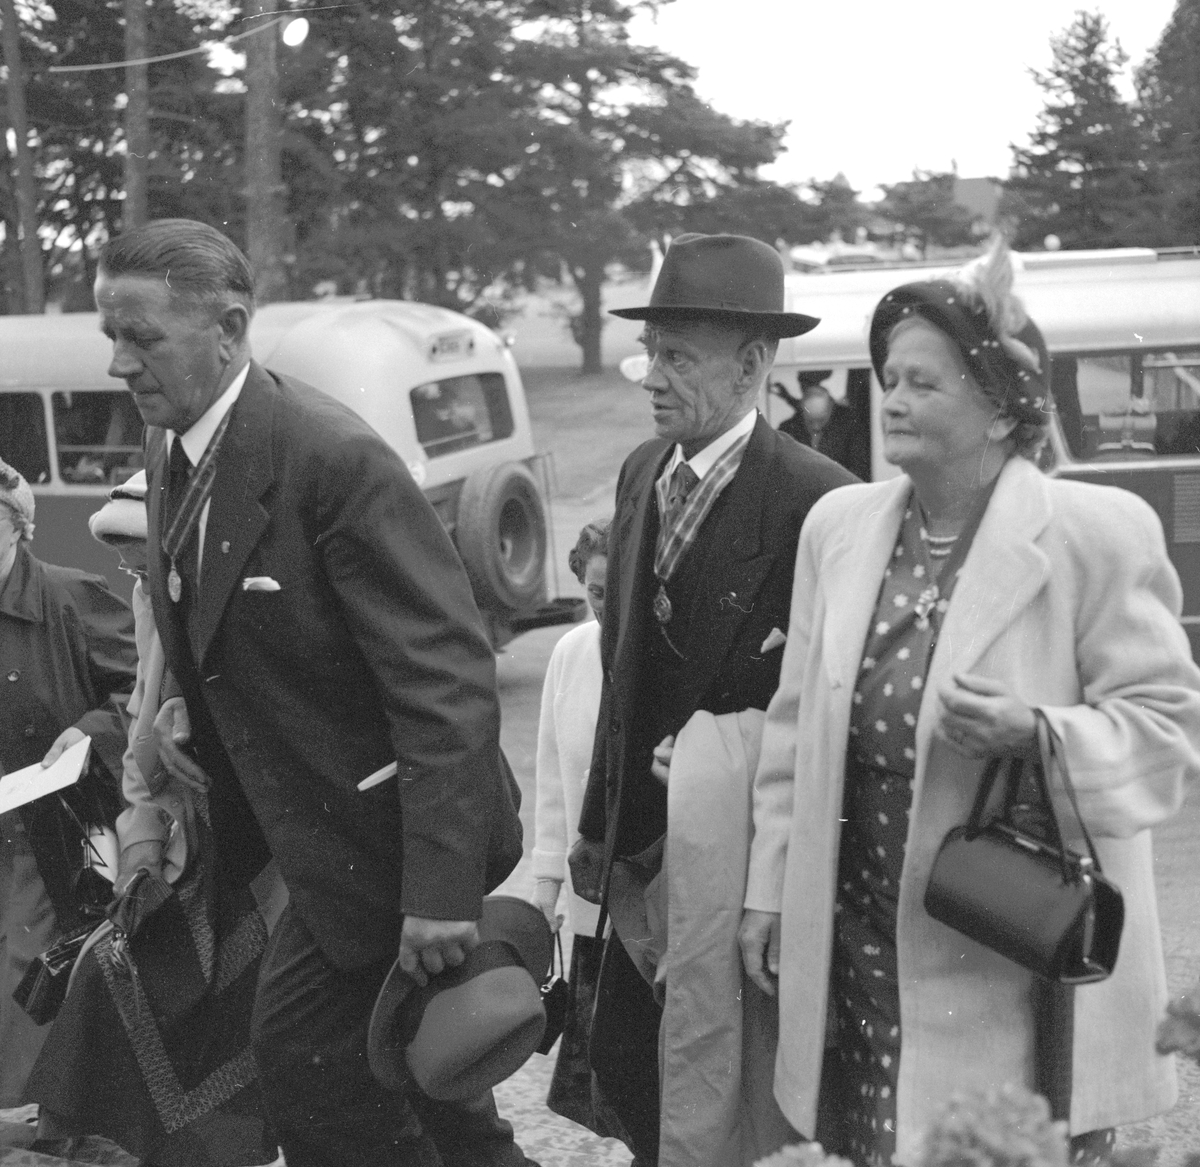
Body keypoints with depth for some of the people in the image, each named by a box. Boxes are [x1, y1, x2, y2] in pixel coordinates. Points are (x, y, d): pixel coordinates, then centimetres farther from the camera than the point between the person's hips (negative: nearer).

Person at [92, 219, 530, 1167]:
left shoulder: (335, 459, -25)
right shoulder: (172, 449, 3)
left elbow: (447, 678, -27)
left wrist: (438, 887, -30)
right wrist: (191, 706, -1)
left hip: (383, 830, -9)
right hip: (317, 827, 9)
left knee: (305, 1053, -4)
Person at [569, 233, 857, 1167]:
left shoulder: (813, 499, -17)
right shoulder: (642, 471, 7)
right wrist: (602, 821, 11)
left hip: (736, 844, -7)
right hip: (645, 833, 7)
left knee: (715, 1092, 3)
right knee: (623, 1060, 16)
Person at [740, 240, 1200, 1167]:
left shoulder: (1099, 533, -9)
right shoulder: (838, 524, 6)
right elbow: (797, 724, 13)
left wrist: (1034, 732, -23)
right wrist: (769, 889, 12)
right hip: (859, 949, 4)